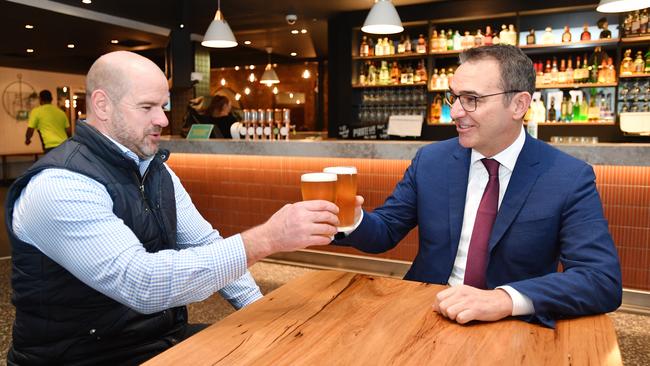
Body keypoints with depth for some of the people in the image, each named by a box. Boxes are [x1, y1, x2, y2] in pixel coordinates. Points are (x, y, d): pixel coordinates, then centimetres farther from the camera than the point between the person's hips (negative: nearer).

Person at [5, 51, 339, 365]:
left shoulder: (156, 169, 6)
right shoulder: (58, 187, -21)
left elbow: (205, 246, 7)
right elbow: (142, 283, -31)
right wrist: (266, 238, -33)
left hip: (167, 338, 7)